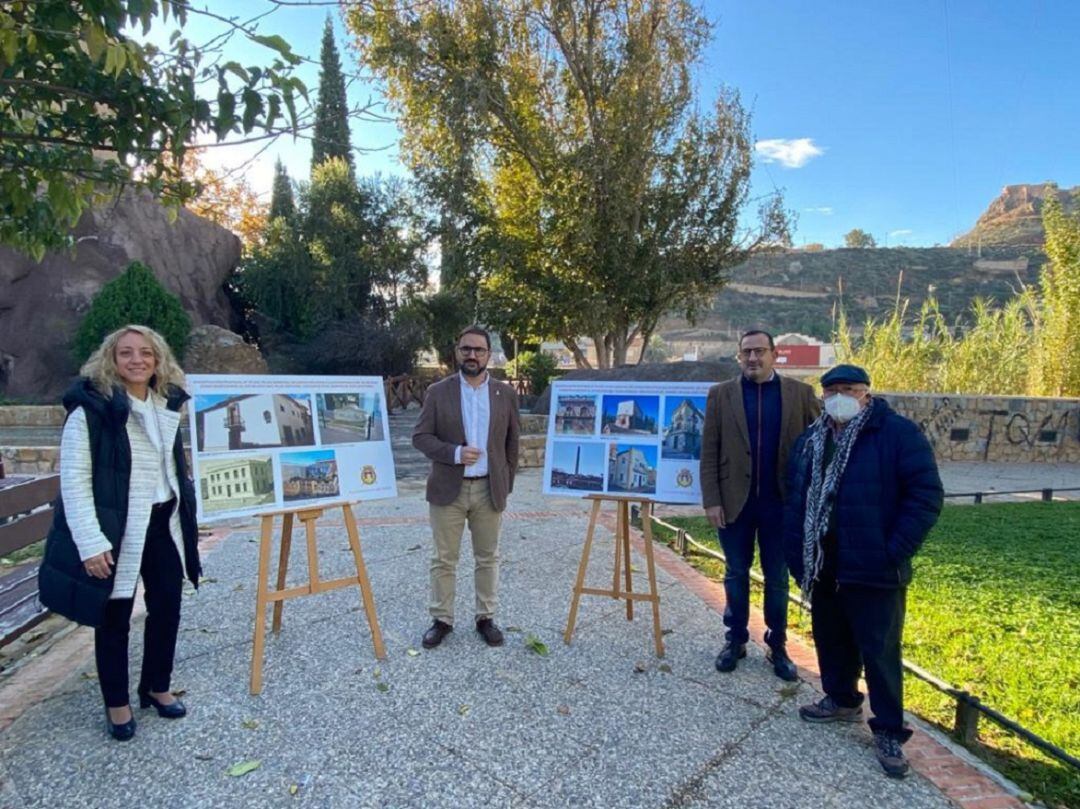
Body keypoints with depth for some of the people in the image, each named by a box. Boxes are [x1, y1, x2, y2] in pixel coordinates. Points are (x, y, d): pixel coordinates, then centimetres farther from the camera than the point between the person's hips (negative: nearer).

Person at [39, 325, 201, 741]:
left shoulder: (167, 405, 6)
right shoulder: (91, 408, -13)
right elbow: (73, 481, -15)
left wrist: (186, 515, 15)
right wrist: (91, 543, -19)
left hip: (165, 524, 6)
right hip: (117, 530, -6)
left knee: (167, 608, 14)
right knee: (114, 617, 9)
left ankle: (156, 687, 35)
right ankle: (116, 703, 28)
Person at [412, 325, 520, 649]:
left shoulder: (505, 394, 3)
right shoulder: (438, 392, -2)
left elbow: (511, 443, 8)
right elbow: (420, 437, -4)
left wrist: (506, 485, 7)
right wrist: (455, 453, -19)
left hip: (489, 490, 1)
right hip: (448, 489, -1)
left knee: (488, 558, 11)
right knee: (443, 560, 6)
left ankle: (486, 618, 24)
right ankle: (442, 620, 20)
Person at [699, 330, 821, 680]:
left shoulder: (800, 393, 0)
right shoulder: (720, 394, 0)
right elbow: (709, 452, -1)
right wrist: (711, 500, -7)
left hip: (781, 502, 0)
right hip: (734, 501, 0)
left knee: (777, 578, 11)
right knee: (736, 574, 12)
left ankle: (777, 646, 25)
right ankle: (735, 640, 26)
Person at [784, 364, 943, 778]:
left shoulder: (898, 433, -10)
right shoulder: (809, 440, 9)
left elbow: (926, 494, -13)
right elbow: (795, 498, 15)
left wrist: (895, 552, -16)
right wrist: (796, 554, 8)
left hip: (873, 570, -6)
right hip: (822, 568, 6)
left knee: (880, 651, 3)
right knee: (831, 639, 19)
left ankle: (889, 731, 18)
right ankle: (842, 699, 40)